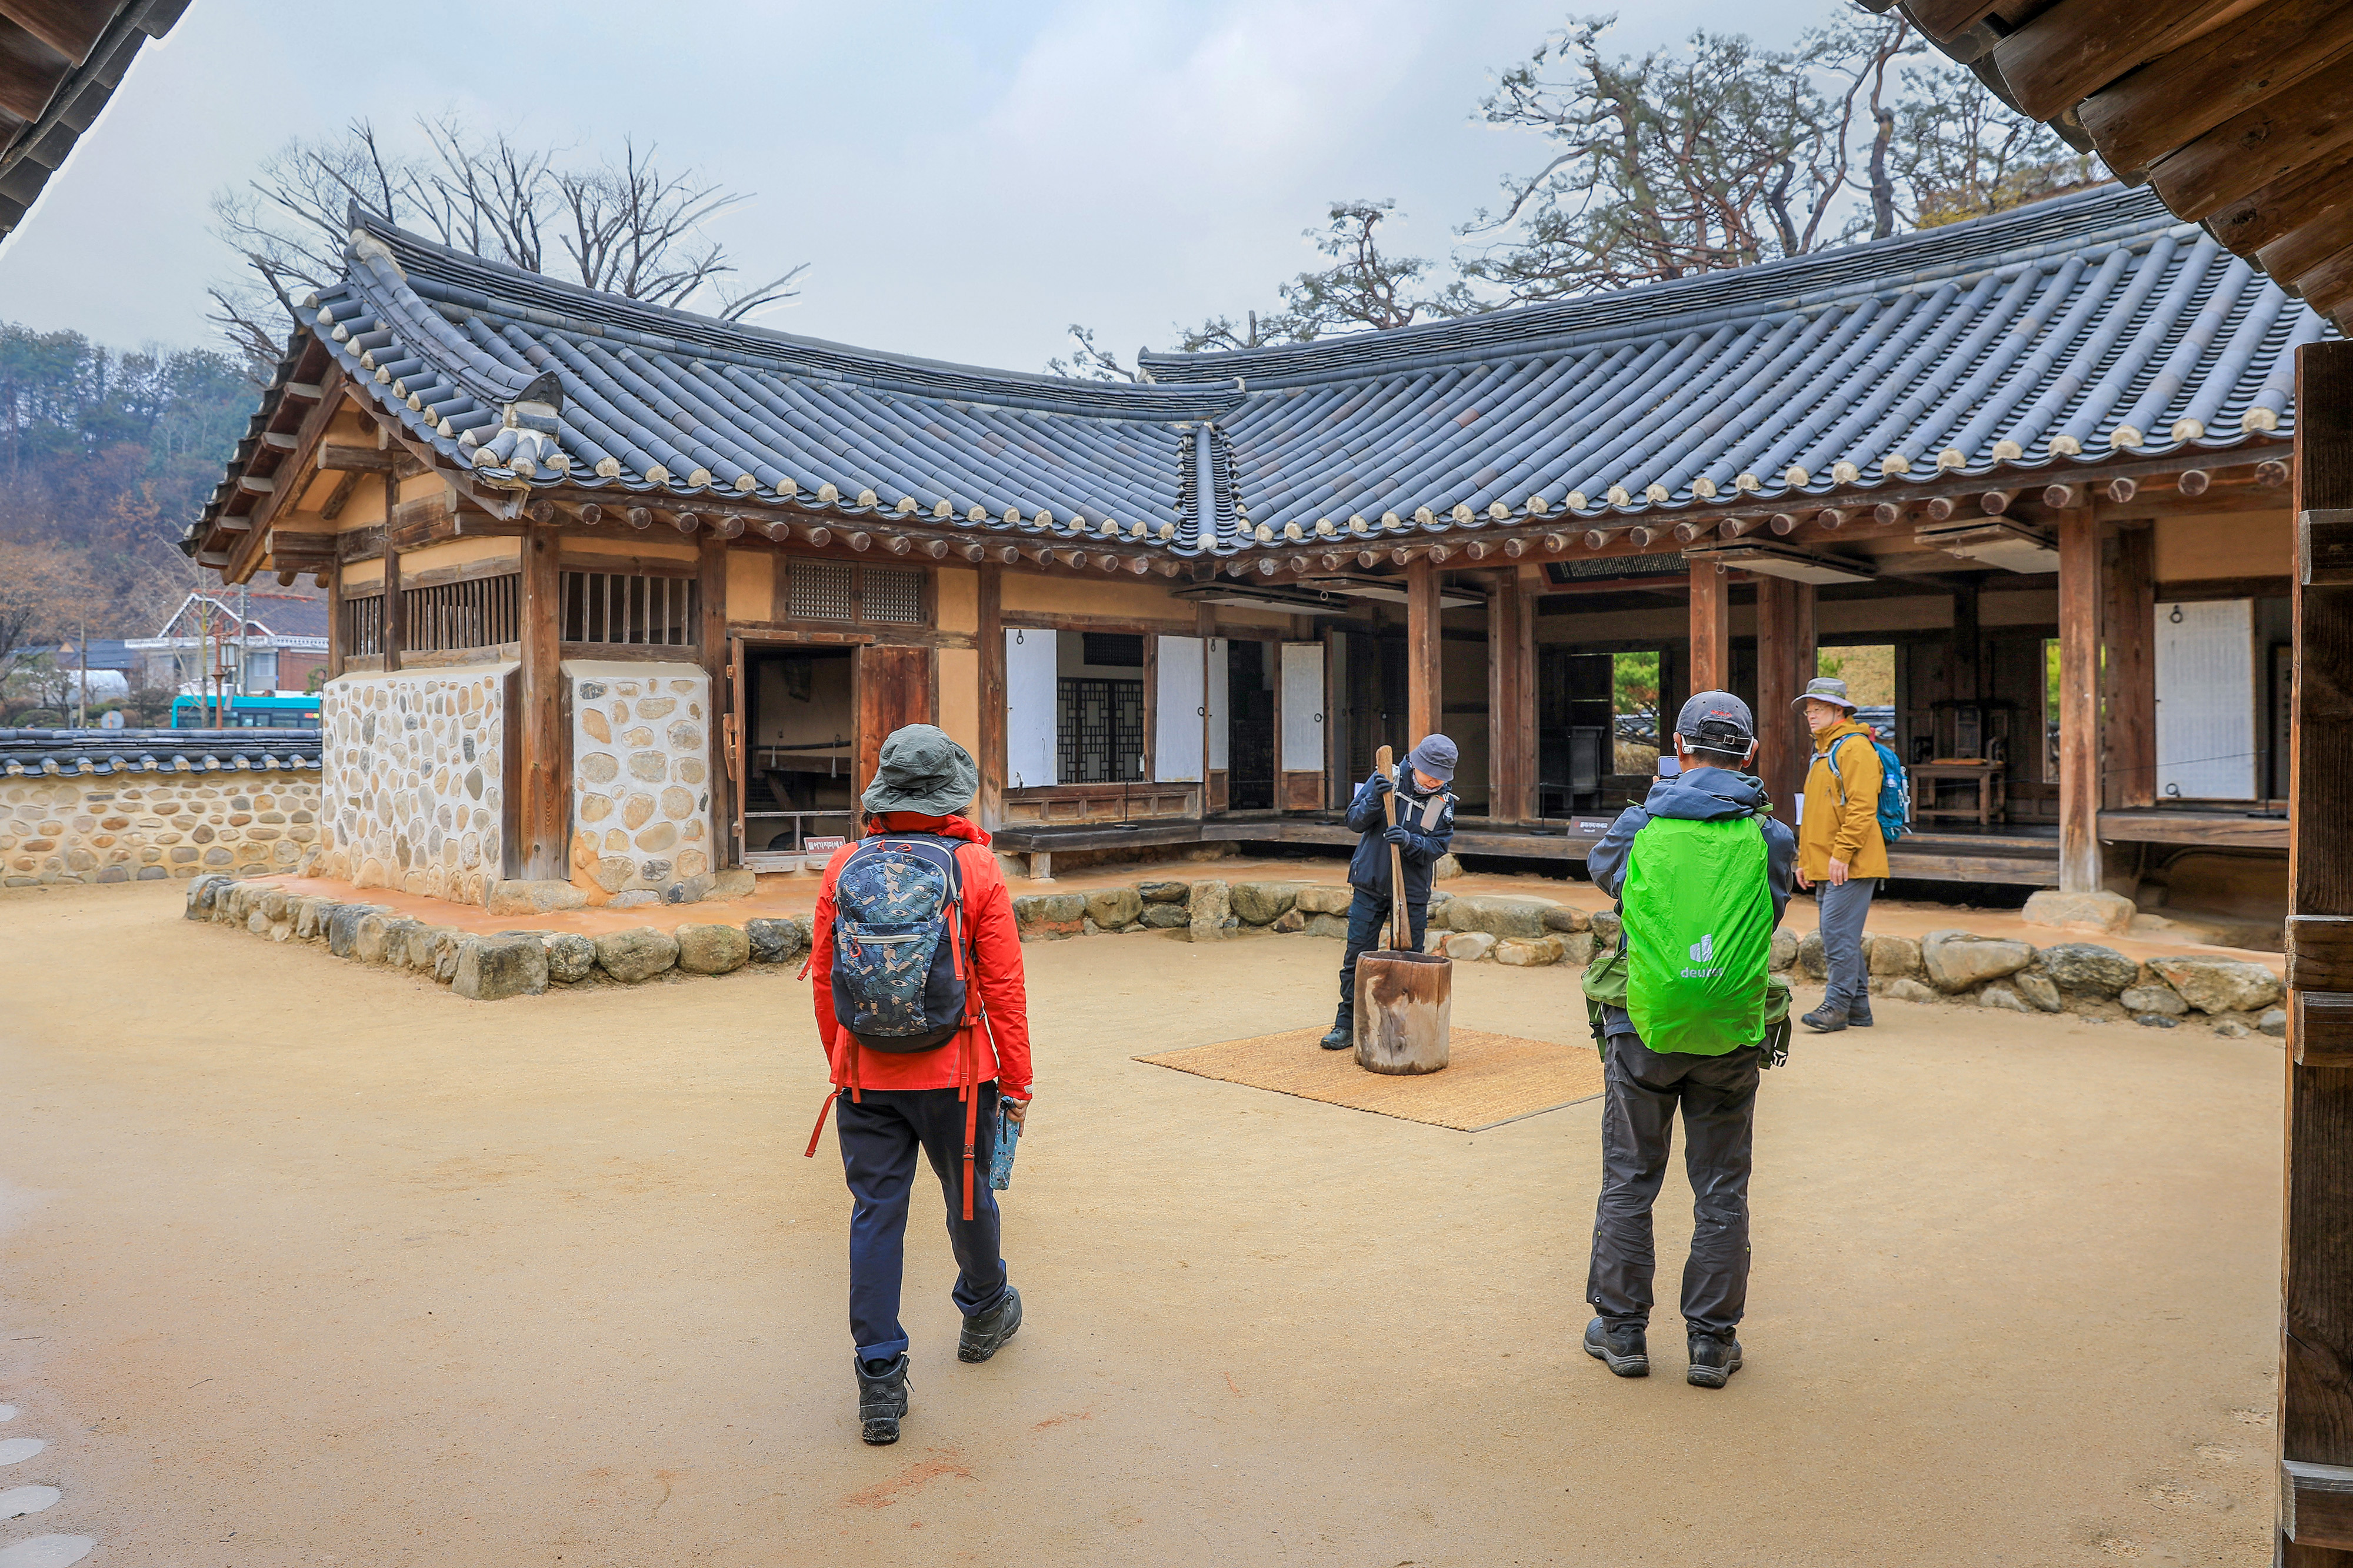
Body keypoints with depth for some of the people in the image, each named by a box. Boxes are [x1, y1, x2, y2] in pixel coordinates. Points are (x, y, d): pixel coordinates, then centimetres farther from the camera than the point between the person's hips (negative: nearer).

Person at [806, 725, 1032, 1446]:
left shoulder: (845, 866, -1)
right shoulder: (976, 869, -9)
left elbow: (824, 979, 5)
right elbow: (1004, 988, -7)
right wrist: (1017, 1081, 2)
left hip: (865, 1076, 2)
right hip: (953, 1075, -1)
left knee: (875, 1214, 6)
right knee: (968, 1197, 19)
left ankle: (880, 1383, 7)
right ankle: (985, 1312, 43)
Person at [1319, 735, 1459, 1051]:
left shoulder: (1445, 802, -2)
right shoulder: (1387, 779, -6)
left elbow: (1438, 846, -6)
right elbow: (1355, 820, -6)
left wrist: (1411, 841, -26)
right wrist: (1374, 800, -26)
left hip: (1413, 893, 1)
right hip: (1370, 885, 0)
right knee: (1357, 955, 3)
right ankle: (1348, 1024, 13)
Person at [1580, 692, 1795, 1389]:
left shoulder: (1638, 827, -7)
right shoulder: (1768, 836, -5)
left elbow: (1600, 867, 14)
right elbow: (1774, 911, 10)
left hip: (1644, 1031, -1)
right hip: (1732, 1036, 1)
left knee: (1629, 1182, 12)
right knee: (1721, 1192, 12)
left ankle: (1621, 1331, 20)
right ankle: (1712, 1341, 18)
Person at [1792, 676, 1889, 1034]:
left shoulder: (1855, 748, -10)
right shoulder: (1823, 751, 21)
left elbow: (1862, 807, -20)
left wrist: (1842, 854, -22)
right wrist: (1805, 860, 22)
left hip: (1850, 867, -10)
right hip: (1825, 868, 10)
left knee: (1839, 934, -10)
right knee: (1840, 938, 12)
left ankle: (1837, 1006, -4)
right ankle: (1859, 1007, 18)